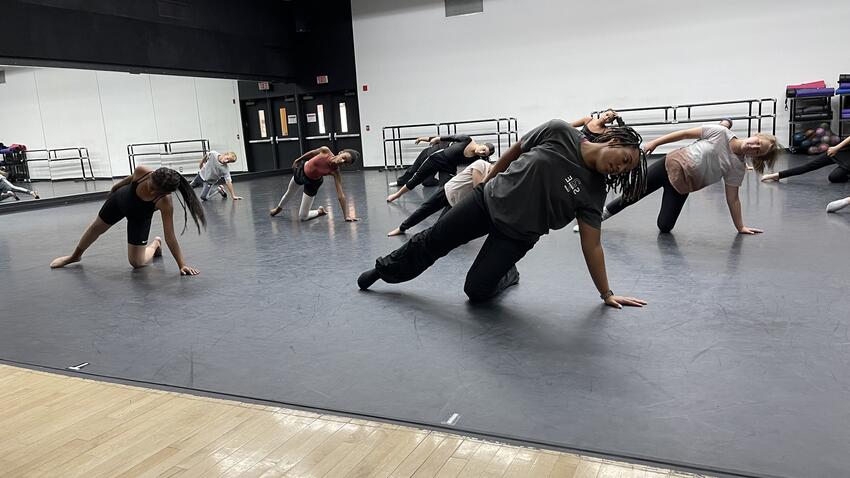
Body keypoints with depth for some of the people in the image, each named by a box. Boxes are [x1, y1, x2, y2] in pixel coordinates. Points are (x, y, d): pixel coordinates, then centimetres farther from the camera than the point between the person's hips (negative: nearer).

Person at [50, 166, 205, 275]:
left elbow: (170, 236, -39)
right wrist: (116, 186, 10)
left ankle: (155, 244, 26)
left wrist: (182, 264, -44)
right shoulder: (141, 171, -36)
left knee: (137, 262, -6)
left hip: (140, 217, -2)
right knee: (96, 228, 23)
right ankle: (75, 256, 52)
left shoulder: (165, 202, -42)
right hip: (120, 198, 3)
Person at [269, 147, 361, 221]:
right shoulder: (325, 151, -31)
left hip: (312, 183, -2)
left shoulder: (335, 172, -33)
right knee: (289, 193, 33)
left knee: (303, 217, -7)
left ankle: (319, 212, 23)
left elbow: (340, 195, -33)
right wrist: (298, 160, 7)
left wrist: (347, 215, -36)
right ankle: (278, 208, 64)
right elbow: (312, 153, -8)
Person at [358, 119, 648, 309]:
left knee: (476, 290, -7)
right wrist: (488, 181, 8)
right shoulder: (558, 132, -16)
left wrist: (607, 294, -12)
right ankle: (383, 270, 33)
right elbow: (515, 151, -1)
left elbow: (592, 246, -10)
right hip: (489, 199, 1)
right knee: (432, 242, 9)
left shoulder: (594, 191, -14)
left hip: (517, 234, 0)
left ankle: (507, 275, 25)